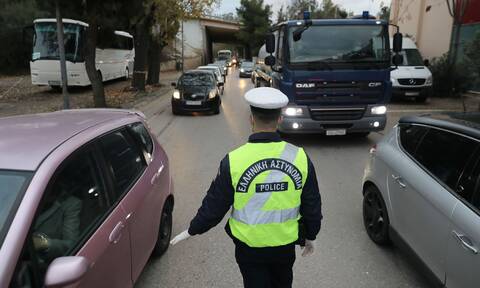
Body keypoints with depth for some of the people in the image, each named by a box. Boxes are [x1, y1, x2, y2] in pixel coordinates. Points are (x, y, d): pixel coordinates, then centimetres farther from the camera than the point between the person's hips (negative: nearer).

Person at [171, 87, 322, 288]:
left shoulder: (234, 161, -21)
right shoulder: (300, 157, -13)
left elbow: (214, 205, -12)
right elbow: (312, 205, -3)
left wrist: (192, 231, 6)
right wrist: (310, 236, 14)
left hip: (249, 247, -3)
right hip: (285, 244, 3)